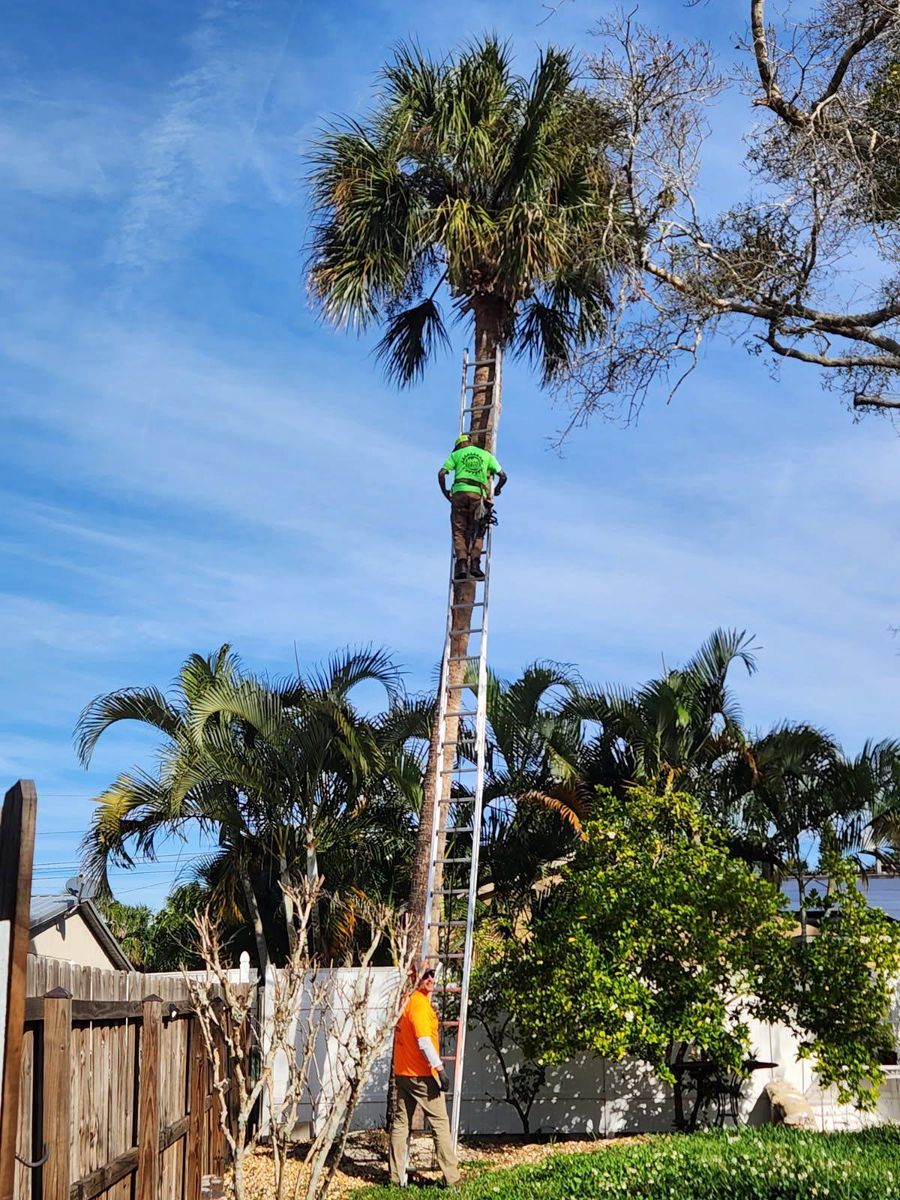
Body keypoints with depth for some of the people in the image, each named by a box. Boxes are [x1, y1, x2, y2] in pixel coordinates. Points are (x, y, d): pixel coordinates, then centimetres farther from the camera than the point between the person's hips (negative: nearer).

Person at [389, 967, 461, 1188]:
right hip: (421, 1074, -9)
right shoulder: (420, 1003, -15)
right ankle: (452, 1178, -3)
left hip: (402, 1072, 9)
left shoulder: (409, 1001, 13)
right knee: (440, 1122, -3)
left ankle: (397, 1178, 9)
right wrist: (439, 1068, -23)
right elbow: (424, 1040, -23)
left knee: (401, 1122, 8)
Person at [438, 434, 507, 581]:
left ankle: (461, 563, -16)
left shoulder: (456, 454, 17)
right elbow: (503, 476, 14)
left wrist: (445, 492, 17)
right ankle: (475, 564, -13)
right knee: (476, 533, 6)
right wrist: (497, 489, 32)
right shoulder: (486, 455, 21)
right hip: (478, 495, 1)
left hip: (459, 493, -1)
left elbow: (441, 473, 5)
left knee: (459, 532, 1)